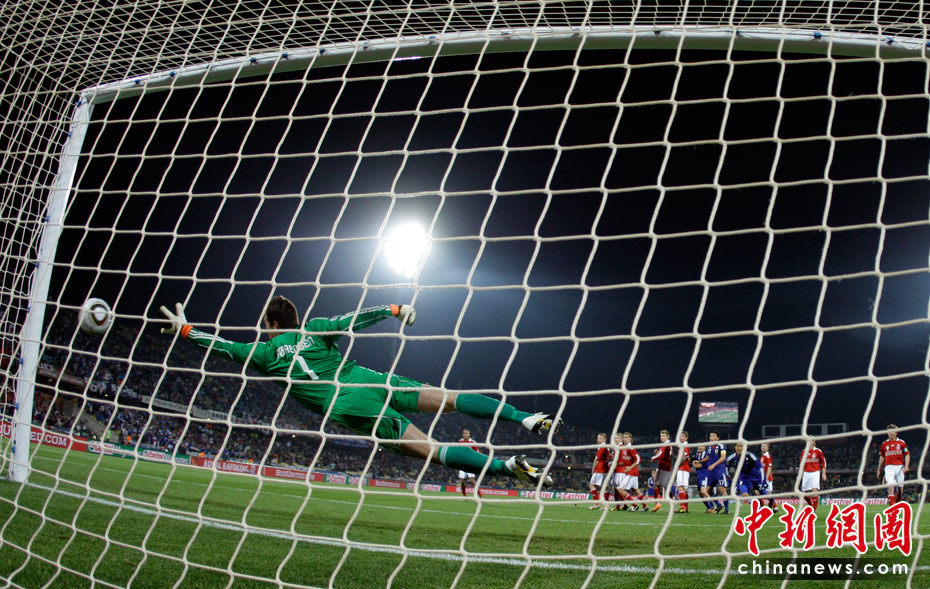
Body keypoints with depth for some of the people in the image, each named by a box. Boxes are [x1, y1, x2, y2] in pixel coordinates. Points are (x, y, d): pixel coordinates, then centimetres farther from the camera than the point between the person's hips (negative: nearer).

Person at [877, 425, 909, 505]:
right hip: (889, 467, 0)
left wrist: (906, 466, -9)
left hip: (899, 467, 0)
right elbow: (882, 457, 15)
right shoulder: (884, 444, 8)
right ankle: (892, 506, -16)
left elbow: (907, 455, 5)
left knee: (900, 488, 5)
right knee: (891, 486, -13)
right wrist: (879, 470, 14)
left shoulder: (901, 442, 5)